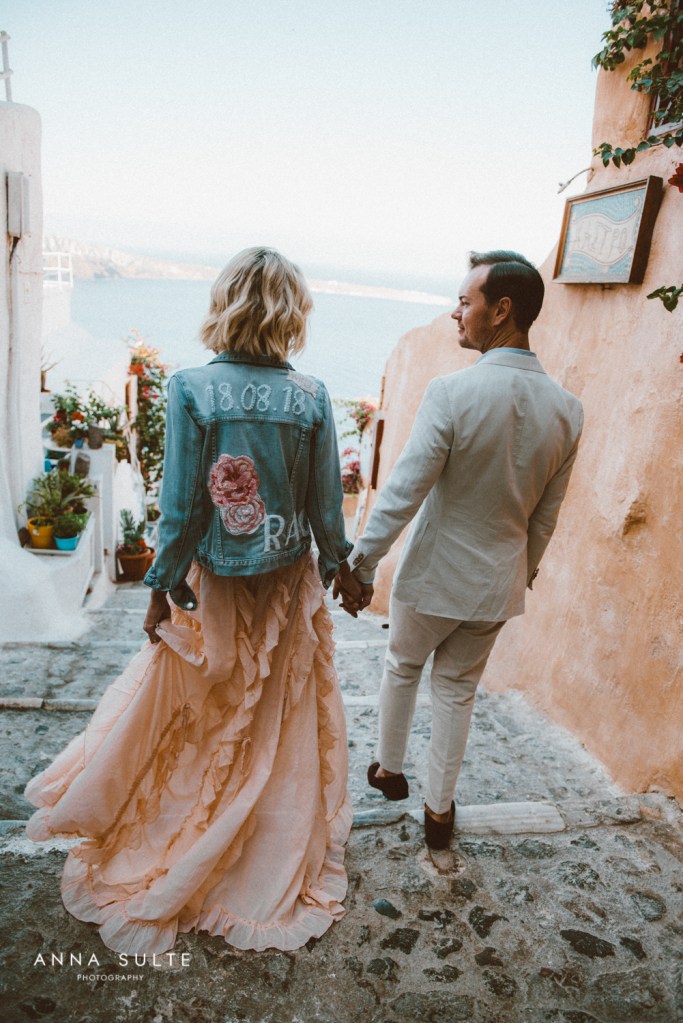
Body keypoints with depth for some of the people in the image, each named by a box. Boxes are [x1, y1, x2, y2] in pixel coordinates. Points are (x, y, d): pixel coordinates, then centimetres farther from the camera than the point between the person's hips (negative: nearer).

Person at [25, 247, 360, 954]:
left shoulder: (190, 389, -16)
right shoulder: (311, 397, -12)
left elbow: (180, 505, -14)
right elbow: (326, 505, -6)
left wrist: (163, 587, -2)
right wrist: (339, 563, 11)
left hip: (212, 581, 0)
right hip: (288, 584, 1)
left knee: (192, 712, 22)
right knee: (281, 721, 19)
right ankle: (276, 866, 39)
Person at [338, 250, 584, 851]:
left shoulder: (453, 393, -23)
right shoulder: (567, 409, -6)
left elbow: (403, 493, -22)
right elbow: (546, 515, 3)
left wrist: (361, 565, -10)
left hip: (435, 576, -4)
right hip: (500, 584, 4)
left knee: (402, 669, 23)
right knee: (457, 691, 20)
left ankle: (389, 770, 43)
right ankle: (439, 810, 33)